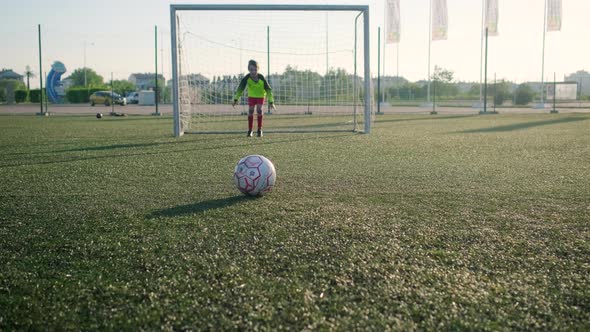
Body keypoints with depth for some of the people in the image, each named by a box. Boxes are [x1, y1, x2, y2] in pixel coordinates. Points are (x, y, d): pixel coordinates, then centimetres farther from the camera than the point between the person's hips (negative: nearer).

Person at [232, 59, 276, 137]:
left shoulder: (261, 78, -30)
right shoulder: (247, 77, -26)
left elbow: (268, 89, -23)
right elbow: (240, 88, -18)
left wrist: (271, 102, -26)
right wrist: (236, 99, -23)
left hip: (260, 96, -1)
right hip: (251, 96, 1)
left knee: (259, 110, -16)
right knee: (250, 111, -9)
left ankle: (260, 129, -2)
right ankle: (250, 130, 4)